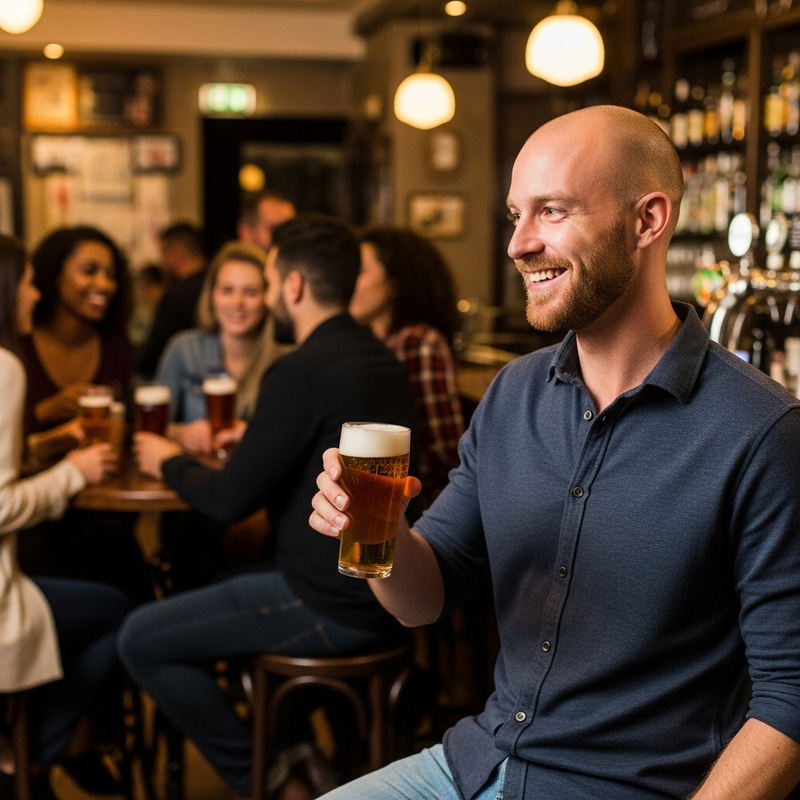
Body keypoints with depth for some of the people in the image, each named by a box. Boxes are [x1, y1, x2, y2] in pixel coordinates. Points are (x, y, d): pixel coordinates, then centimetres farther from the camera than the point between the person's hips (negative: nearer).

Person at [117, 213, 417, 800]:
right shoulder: (380, 358, 7)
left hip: (333, 610, -9)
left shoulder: (302, 372, -20)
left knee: (141, 641, 1)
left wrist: (170, 463, 4)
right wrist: (253, 441, 22)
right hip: (383, 592, 9)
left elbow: (230, 501, -14)